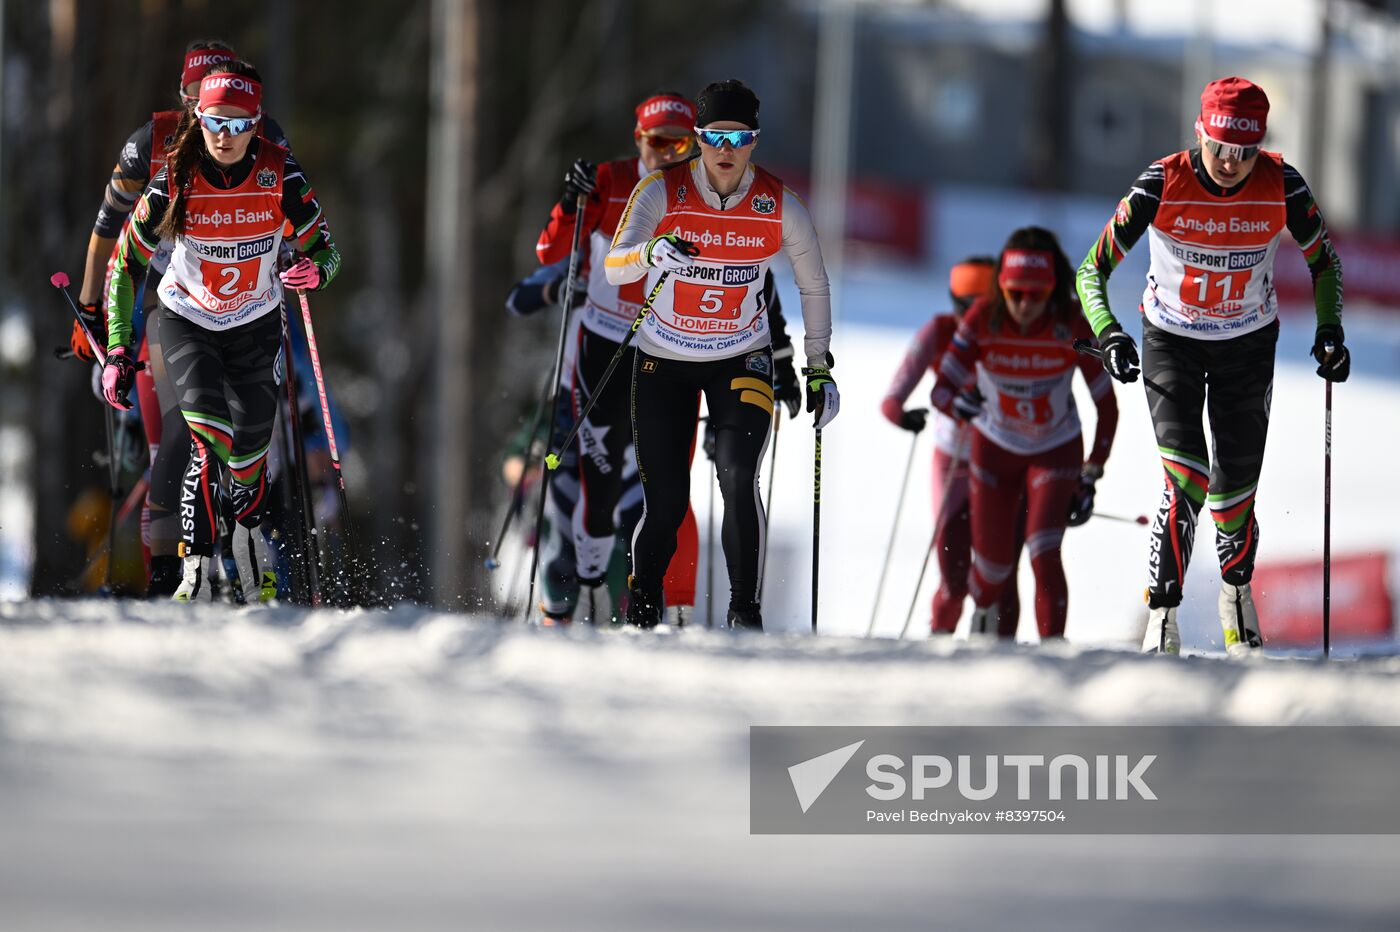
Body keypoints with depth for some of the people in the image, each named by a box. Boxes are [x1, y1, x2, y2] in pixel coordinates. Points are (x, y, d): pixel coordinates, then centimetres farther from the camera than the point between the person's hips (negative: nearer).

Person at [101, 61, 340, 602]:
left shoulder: (280, 177, -19)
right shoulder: (176, 182, -20)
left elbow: (325, 252, -12)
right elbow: (126, 265, -12)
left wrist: (315, 270, -37)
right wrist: (117, 351, -20)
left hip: (255, 323, 2)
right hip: (186, 318, -2)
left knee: (249, 447, 6)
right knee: (211, 435, -24)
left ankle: (253, 532, 37)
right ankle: (196, 563, -23)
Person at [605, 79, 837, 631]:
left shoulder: (779, 208, -11)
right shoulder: (662, 192, -16)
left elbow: (813, 285, 5)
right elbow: (614, 267, -28)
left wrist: (819, 367, 4)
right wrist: (653, 252, -50)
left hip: (742, 362, 0)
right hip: (663, 362, 0)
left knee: (738, 480, -22)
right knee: (666, 502, -1)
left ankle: (745, 613, -15)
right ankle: (641, 614, 23)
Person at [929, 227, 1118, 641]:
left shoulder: (1073, 327, -26)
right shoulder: (982, 320, -25)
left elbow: (1107, 406, -15)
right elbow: (941, 390, -22)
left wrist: (1090, 479, -16)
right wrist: (959, 403, -46)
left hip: (1056, 450, -1)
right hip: (995, 448, 1)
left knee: (1043, 554, -21)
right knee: (994, 562, 7)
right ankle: (983, 608, 43)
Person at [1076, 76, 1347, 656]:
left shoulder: (1281, 187, -19)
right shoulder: (1162, 185, -24)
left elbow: (1323, 260, -1)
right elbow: (1092, 270, -19)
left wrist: (1330, 330, -15)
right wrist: (1109, 335, -35)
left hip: (1248, 345, 2)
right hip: (1171, 341, -2)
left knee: (1235, 494, 4)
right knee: (1186, 480, -19)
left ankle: (1235, 588, 35)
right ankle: (1162, 619, -7)